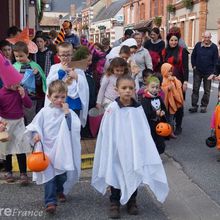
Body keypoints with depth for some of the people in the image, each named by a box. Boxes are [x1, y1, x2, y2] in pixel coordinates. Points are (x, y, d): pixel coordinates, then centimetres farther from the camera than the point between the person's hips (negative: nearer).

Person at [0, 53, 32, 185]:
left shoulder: (20, 90, -6)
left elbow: (29, 105, -4)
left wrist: (23, 95, -19)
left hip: (19, 122, 2)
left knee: (21, 148, -1)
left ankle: (23, 173, 6)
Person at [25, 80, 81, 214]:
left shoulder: (69, 112, -2)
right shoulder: (44, 112, -1)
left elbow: (75, 127, -15)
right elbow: (35, 125, 3)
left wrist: (67, 113, -19)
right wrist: (36, 134, -16)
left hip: (62, 150, 1)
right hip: (47, 148, -1)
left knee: (62, 175, 15)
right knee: (49, 175, -8)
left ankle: (60, 191, 44)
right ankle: (50, 202, -6)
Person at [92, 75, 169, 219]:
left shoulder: (138, 109, -3)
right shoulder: (112, 109, -12)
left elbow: (145, 131, 4)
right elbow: (106, 132, -8)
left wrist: (144, 148, 2)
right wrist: (109, 150, -9)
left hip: (134, 148, 3)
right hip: (117, 149, -3)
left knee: (134, 174, 12)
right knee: (116, 175, 7)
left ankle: (132, 201, 30)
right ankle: (115, 203, 22)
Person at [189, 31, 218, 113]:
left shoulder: (214, 47, -4)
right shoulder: (198, 45, 0)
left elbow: (216, 60, -4)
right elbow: (193, 56, 11)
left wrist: (213, 73, -10)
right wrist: (194, 66, 1)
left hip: (208, 73, -1)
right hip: (197, 72, 1)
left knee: (207, 90, 7)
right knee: (195, 89, 0)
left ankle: (204, 106, 17)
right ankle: (194, 106, 4)